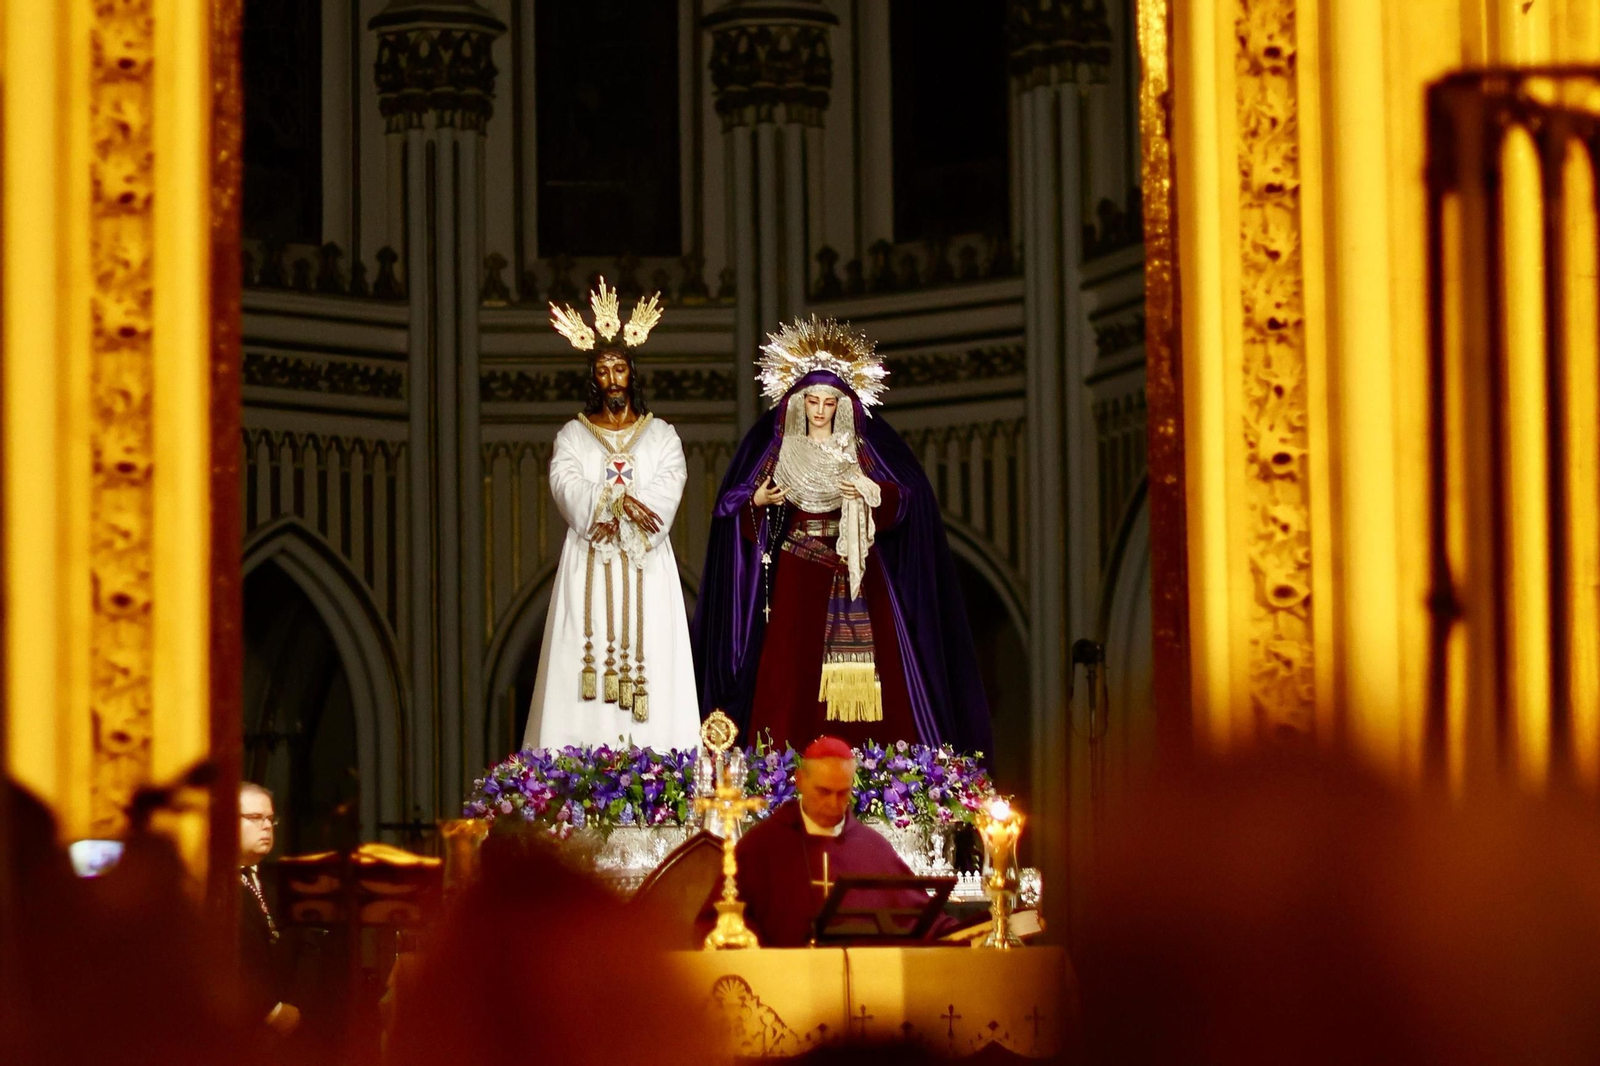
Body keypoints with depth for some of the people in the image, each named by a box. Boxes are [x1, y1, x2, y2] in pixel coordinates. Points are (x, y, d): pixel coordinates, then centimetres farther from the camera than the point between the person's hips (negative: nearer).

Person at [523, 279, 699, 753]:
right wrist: (617, 501, -20)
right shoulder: (573, 435, 12)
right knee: (585, 659, -9)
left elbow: (667, 487, -3)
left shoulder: (660, 434, 12)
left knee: (648, 654, -8)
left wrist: (613, 517, -17)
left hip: (645, 568, 0)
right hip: (589, 567, 0)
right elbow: (566, 483, -5)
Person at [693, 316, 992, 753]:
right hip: (797, 575, 0)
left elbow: (906, 497, 4)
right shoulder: (776, 445, 7)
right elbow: (736, 504, 7)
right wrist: (758, 501, -13)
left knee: (861, 660, -8)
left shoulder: (863, 446, 7)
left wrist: (874, 494, -14)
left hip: (853, 573, 0)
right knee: (795, 666, -8)